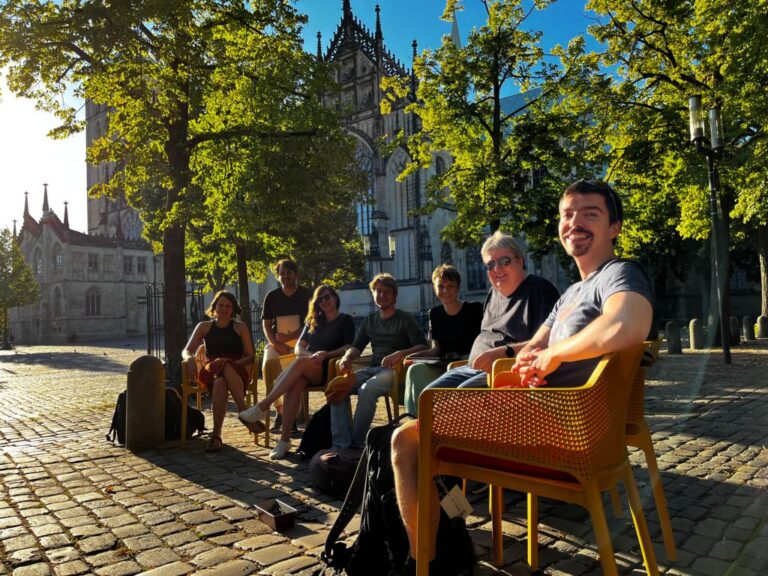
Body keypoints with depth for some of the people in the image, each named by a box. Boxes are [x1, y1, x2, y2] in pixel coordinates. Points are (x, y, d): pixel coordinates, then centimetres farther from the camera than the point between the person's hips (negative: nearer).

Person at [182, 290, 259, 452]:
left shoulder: (240, 327, 16)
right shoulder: (204, 327, 20)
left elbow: (250, 357, 9)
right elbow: (186, 351, 14)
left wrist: (234, 363, -12)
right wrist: (190, 359, -11)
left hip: (236, 370, -1)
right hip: (210, 371, 1)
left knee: (221, 382, -40)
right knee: (220, 381, -40)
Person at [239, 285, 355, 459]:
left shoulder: (345, 320, 12)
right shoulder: (313, 321, 26)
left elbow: (348, 348, -1)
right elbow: (299, 346, 17)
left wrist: (326, 354, -15)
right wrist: (311, 356, -5)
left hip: (328, 368, -3)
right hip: (306, 369, 4)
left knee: (300, 363, -36)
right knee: (295, 384, -33)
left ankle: (263, 406, -35)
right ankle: (284, 440, -37)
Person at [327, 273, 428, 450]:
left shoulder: (406, 319, 4)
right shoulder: (369, 321, 21)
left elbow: (423, 346, -8)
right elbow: (356, 346, 16)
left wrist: (400, 354, -26)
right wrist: (347, 358, -8)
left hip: (395, 371, -5)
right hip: (372, 369, 5)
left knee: (367, 389, -34)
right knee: (337, 386, -19)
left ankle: (356, 444, -21)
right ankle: (340, 445, -22)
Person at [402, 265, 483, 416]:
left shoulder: (475, 309, -1)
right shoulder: (435, 313, 13)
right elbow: (436, 349, 15)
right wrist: (417, 355, -5)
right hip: (444, 365, 5)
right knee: (415, 370, -25)